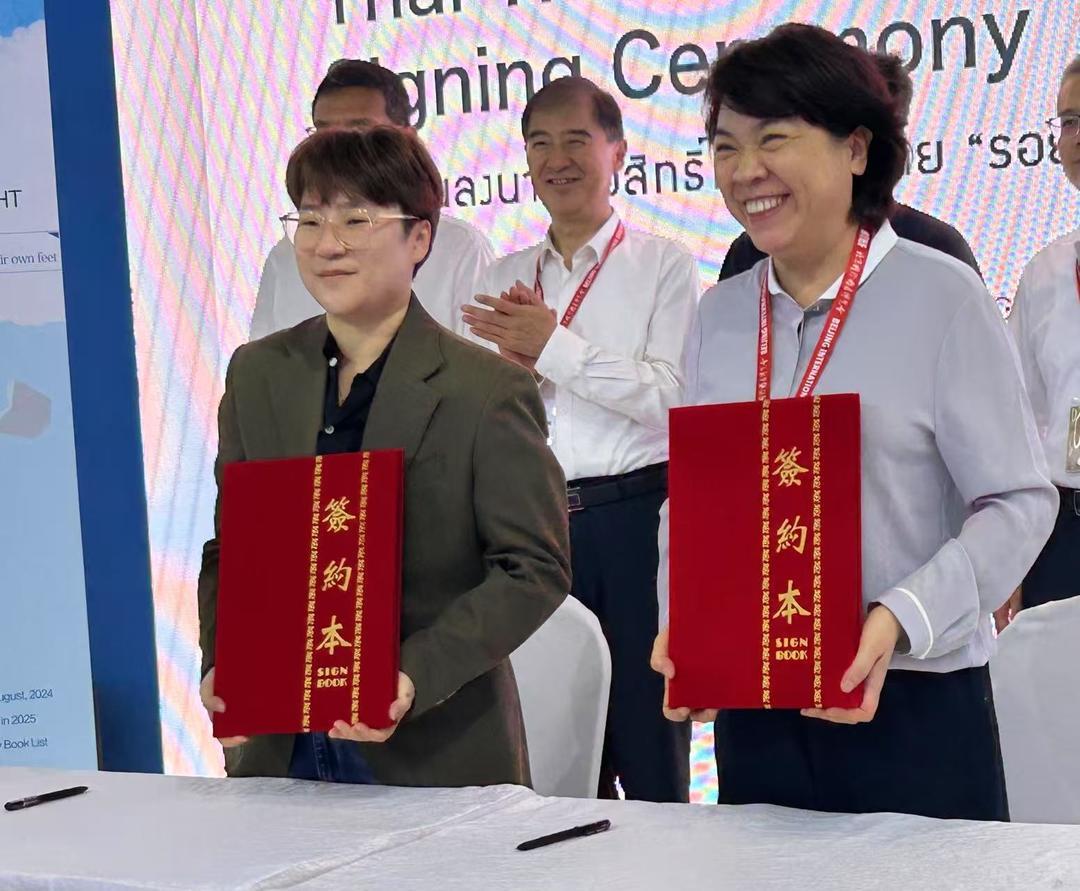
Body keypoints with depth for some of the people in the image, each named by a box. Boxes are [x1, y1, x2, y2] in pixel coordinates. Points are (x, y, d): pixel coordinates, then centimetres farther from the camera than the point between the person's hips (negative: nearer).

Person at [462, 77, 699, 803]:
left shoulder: (662, 265, 2)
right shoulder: (504, 278, 16)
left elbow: (673, 396, -11)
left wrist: (554, 346, -12)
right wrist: (510, 363, -5)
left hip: (634, 517, -4)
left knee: (649, 747, -1)